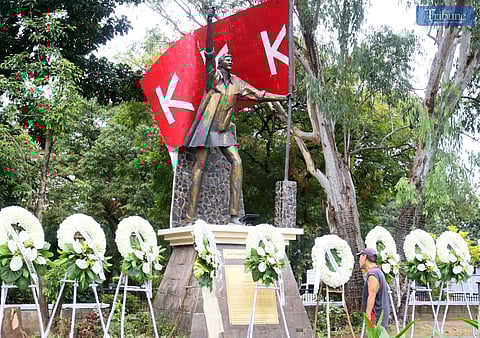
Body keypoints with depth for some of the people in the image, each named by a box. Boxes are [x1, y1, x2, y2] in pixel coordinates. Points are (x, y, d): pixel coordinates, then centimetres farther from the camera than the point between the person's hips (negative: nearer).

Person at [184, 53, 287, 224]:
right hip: (206, 126, -4)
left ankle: (234, 215, -15)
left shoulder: (237, 83, 13)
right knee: (199, 166, -8)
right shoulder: (214, 75, 4)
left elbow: (259, 95, 16)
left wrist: (283, 97, 16)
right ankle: (190, 218, -7)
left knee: (237, 162, -12)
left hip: (224, 130, 5)